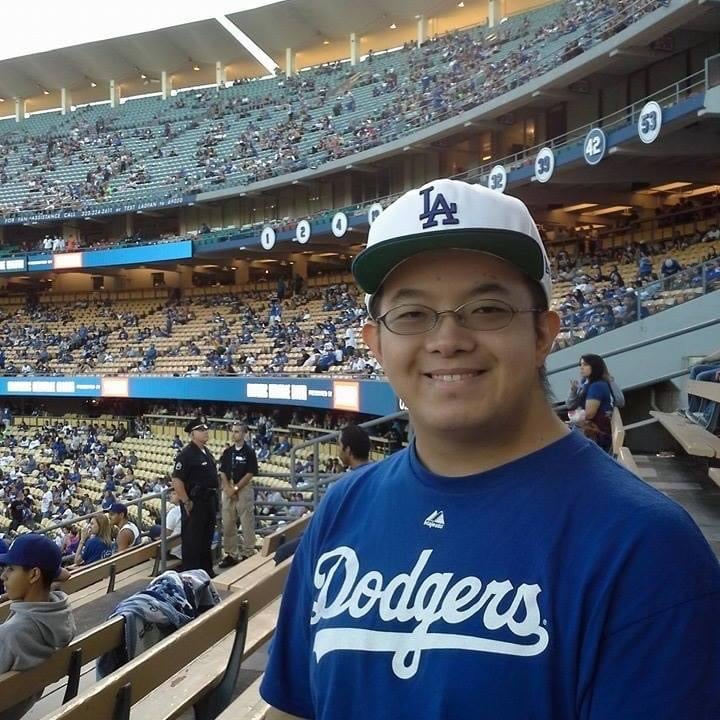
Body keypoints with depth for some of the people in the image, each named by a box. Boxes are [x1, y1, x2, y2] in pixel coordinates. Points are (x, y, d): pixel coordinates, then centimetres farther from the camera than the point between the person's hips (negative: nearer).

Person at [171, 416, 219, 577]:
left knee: (207, 537, 17)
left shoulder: (207, 453, 12)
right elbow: (176, 480, -21)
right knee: (192, 539, 0)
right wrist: (186, 502, -20)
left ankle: (206, 570, 29)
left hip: (209, 501, 9)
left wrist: (214, 499, 16)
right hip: (194, 502, -9)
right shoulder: (186, 454, -15)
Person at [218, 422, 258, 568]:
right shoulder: (227, 452, 8)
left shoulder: (249, 451, -6)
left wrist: (235, 488, -12)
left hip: (244, 489, -5)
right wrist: (228, 488, -7)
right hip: (228, 489, 5)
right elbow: (223, 472, 7)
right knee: (228, 524, 8)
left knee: (247, 524, -1)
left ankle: (248, 554, 7)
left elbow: (250, 474, -10)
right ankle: (231, 554, 17)